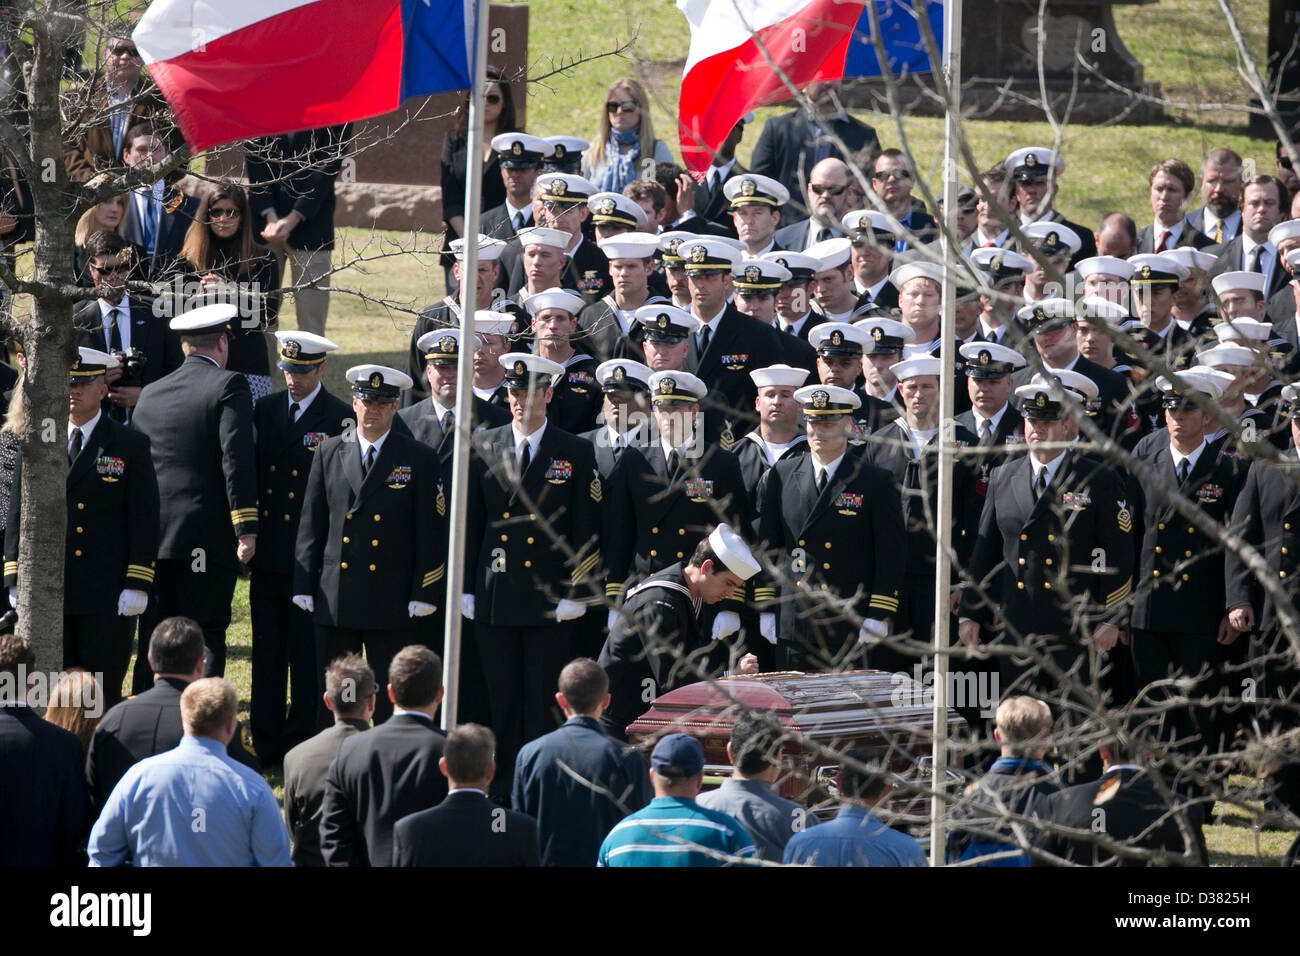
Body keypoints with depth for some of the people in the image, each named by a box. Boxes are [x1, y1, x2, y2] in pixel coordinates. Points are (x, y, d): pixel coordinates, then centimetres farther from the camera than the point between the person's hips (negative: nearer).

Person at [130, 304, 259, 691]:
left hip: (154, 539, 5)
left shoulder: (150, 394, 13)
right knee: (206, 640, -3)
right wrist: (246, 529, -14)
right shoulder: (228, 386, -5)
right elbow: (237, 461, -14)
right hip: (208, 538, -5)